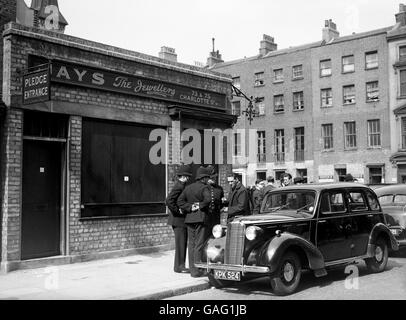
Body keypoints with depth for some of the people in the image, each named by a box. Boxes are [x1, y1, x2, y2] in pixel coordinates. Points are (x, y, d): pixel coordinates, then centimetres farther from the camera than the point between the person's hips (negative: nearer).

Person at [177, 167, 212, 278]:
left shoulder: (188, 187, 12)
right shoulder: (204, 187, -8)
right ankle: (197, 271, -3)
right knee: (199, 244, -3)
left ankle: (192, 269, 15)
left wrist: (190, 207, -1)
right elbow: (208, 199, -26)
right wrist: (201, 206, -11)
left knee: (191, 244, 11)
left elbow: (180, 201, 5)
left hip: (189, 219, 7)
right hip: (201, 218, -7)